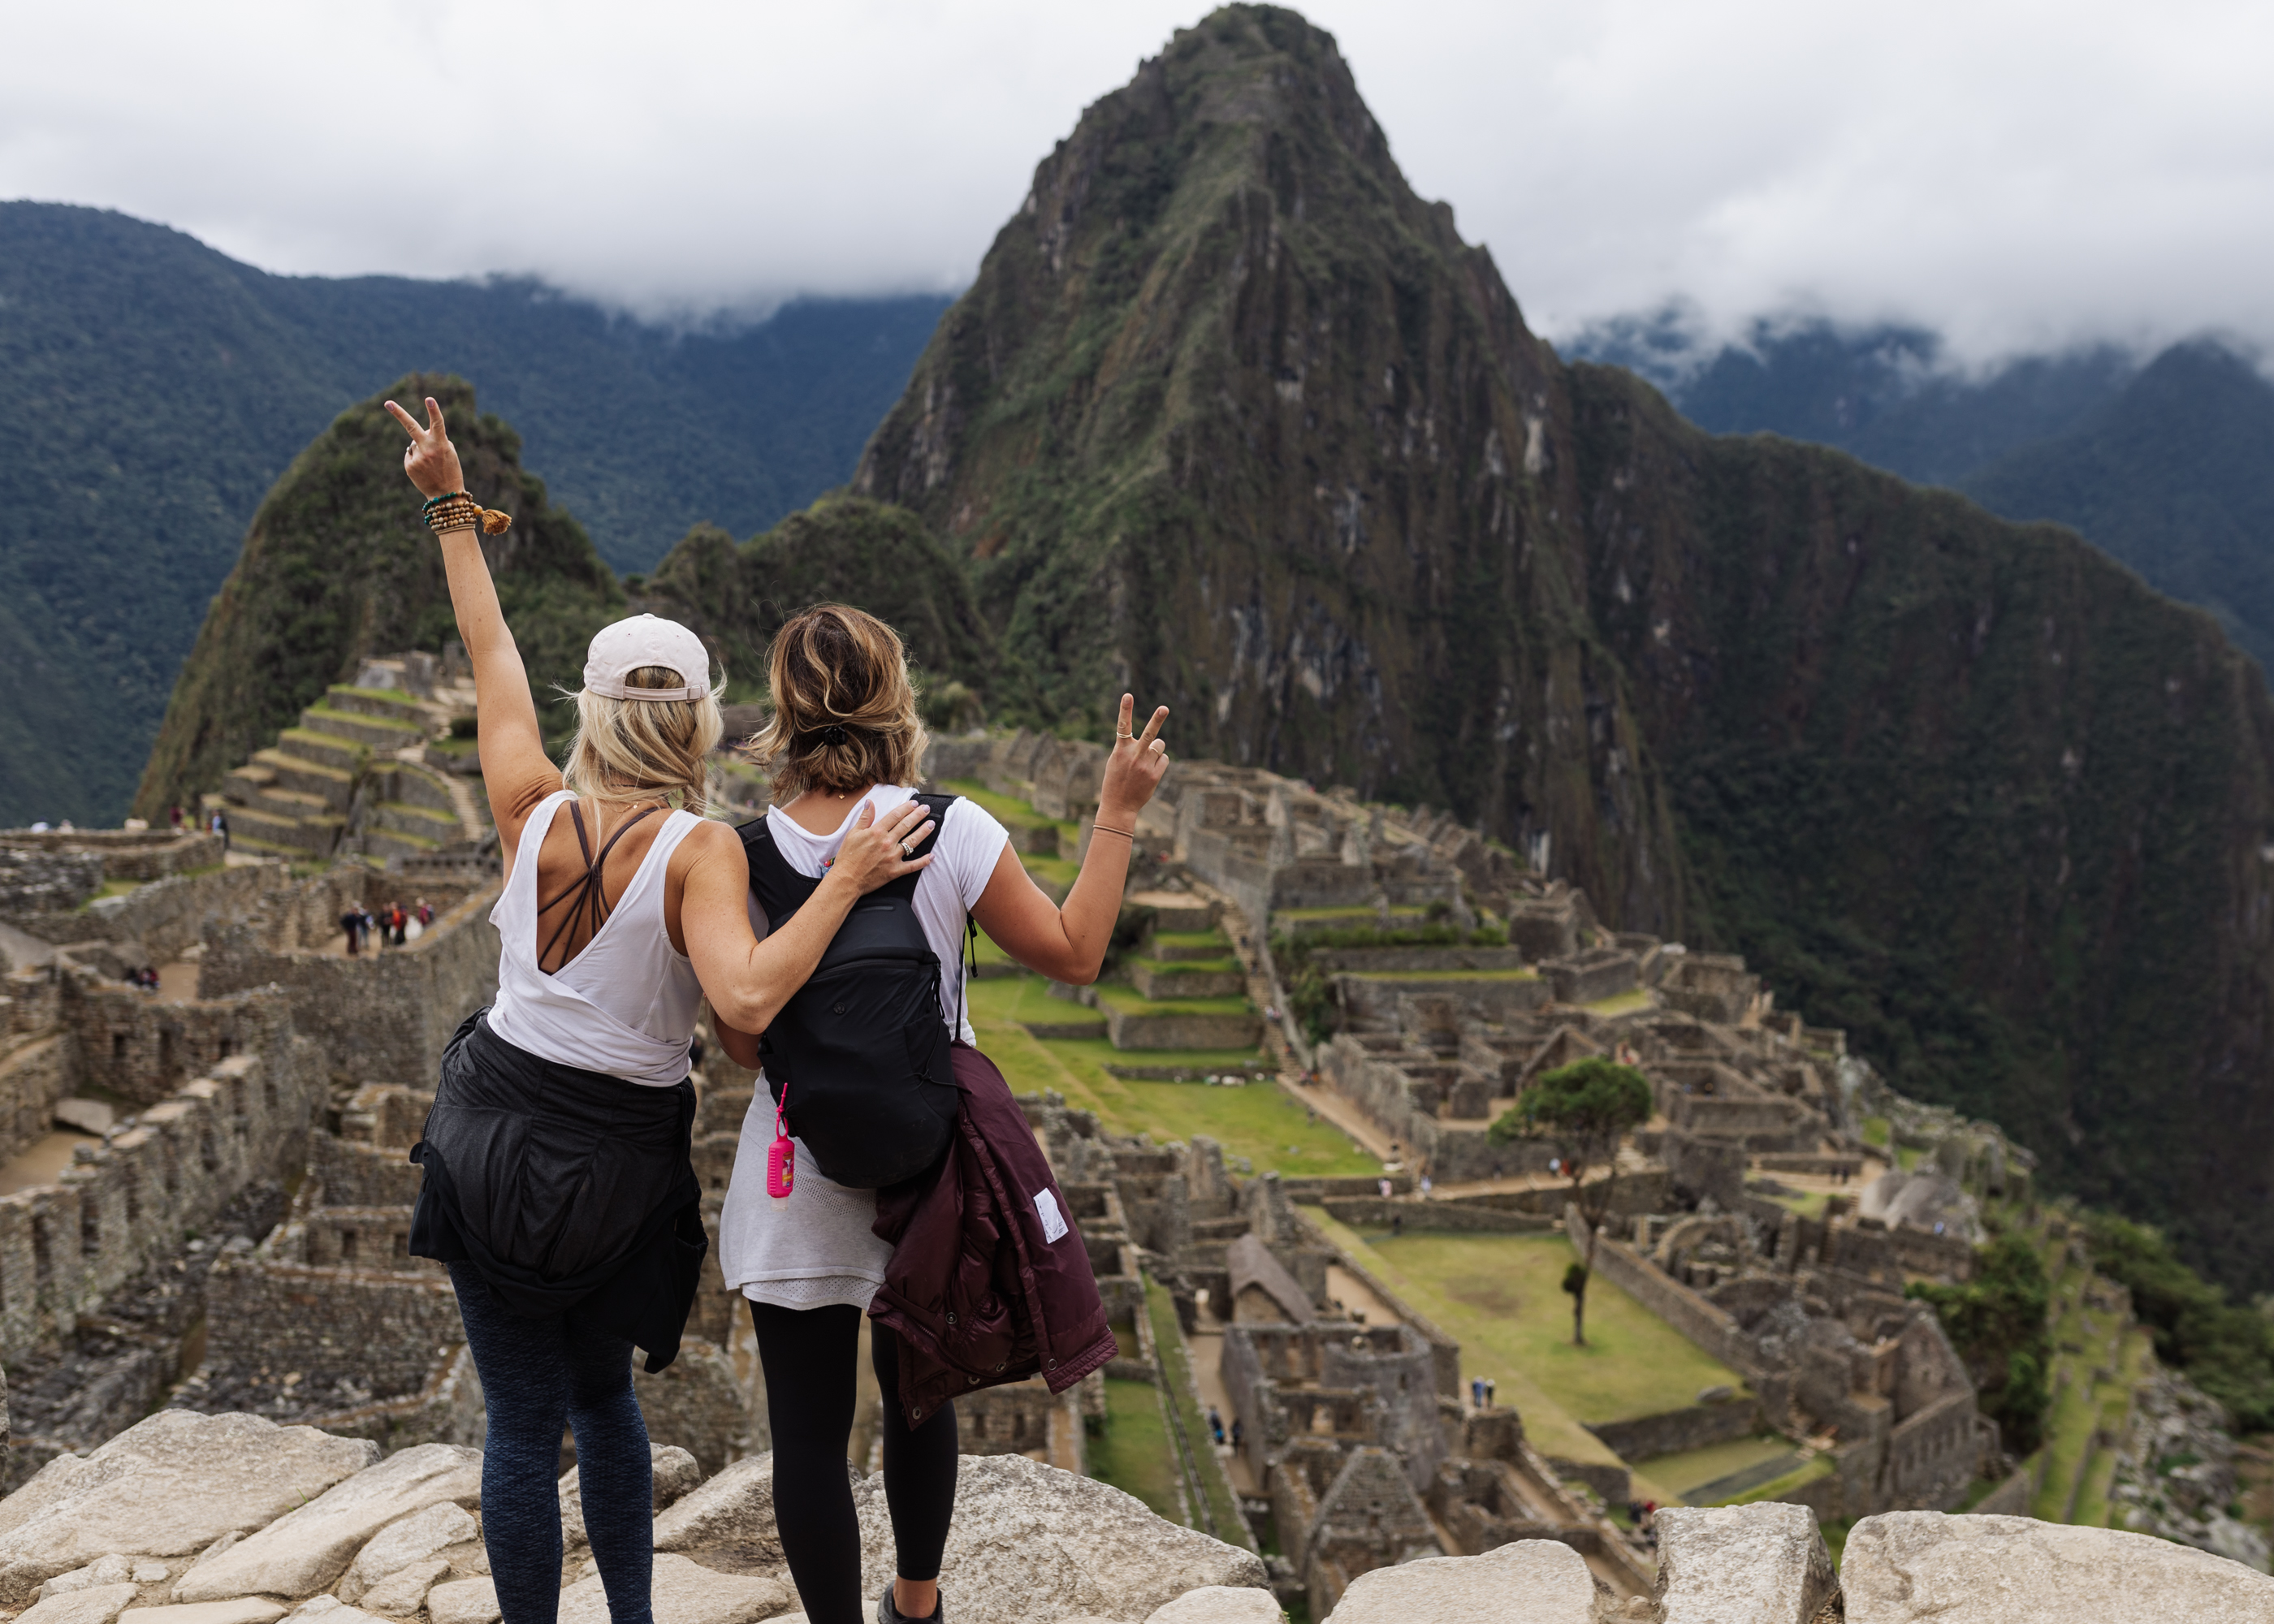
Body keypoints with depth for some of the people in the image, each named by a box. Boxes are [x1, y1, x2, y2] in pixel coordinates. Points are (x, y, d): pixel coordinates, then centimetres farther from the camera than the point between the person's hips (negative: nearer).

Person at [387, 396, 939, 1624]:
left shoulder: (534, 814, -7)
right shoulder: (701, 849, -17)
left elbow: (492, 657, 7)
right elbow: (746, 997, -34)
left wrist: (453, 509, 19)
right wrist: (845, 883, -25)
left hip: (494, 1138, 1)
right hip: (618, 1166, -1)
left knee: (522, 1427, 12)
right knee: (602, 1395, 24)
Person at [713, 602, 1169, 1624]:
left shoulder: (742, 859, -11)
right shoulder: (951, 832, -15)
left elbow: (742, 1044, -3)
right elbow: (1073, 955, -5)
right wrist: (1119, 810, 0)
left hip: (801, 1184, -1)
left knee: (809, 1428, 8)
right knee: (918, 1390, 23)